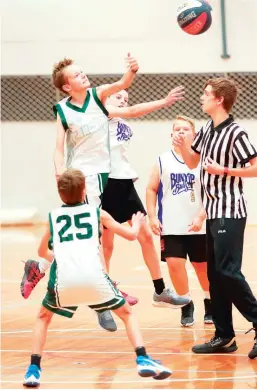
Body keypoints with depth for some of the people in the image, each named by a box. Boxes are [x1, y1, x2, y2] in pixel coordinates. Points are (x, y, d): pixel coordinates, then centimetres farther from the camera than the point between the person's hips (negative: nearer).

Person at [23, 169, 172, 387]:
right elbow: (131, 234, 25)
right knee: (127, 314, 20)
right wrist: (137, 222, 49)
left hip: (63, 279, 1)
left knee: (44, 317, 28)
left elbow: (42, 252, 37)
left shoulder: (53, 217, 23)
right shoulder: (97, 213, 19)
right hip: (93, 277, -1)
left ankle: (33, 369, 13)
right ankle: (143, 360, 2)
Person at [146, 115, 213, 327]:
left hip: (198, 226, -1)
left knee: (203, 266, 10)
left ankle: (210, 303, 31)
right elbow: (152, 189, 7)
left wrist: (201, 217, -16)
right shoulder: (163, 161, 3)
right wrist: (152, 217, -2)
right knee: (175, 263, -7)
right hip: (171, 226, 1)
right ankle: (186, 306, 11)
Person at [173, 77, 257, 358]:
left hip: (229, 213, -9)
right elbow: (192, 162, 23)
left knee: (228, 271, -14)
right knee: (215, 275, 8)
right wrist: (182, 147, 5)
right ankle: (224, 337, 12)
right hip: (213, 212, 9)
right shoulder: (206, 130, 11)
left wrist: (224, 170, -19)